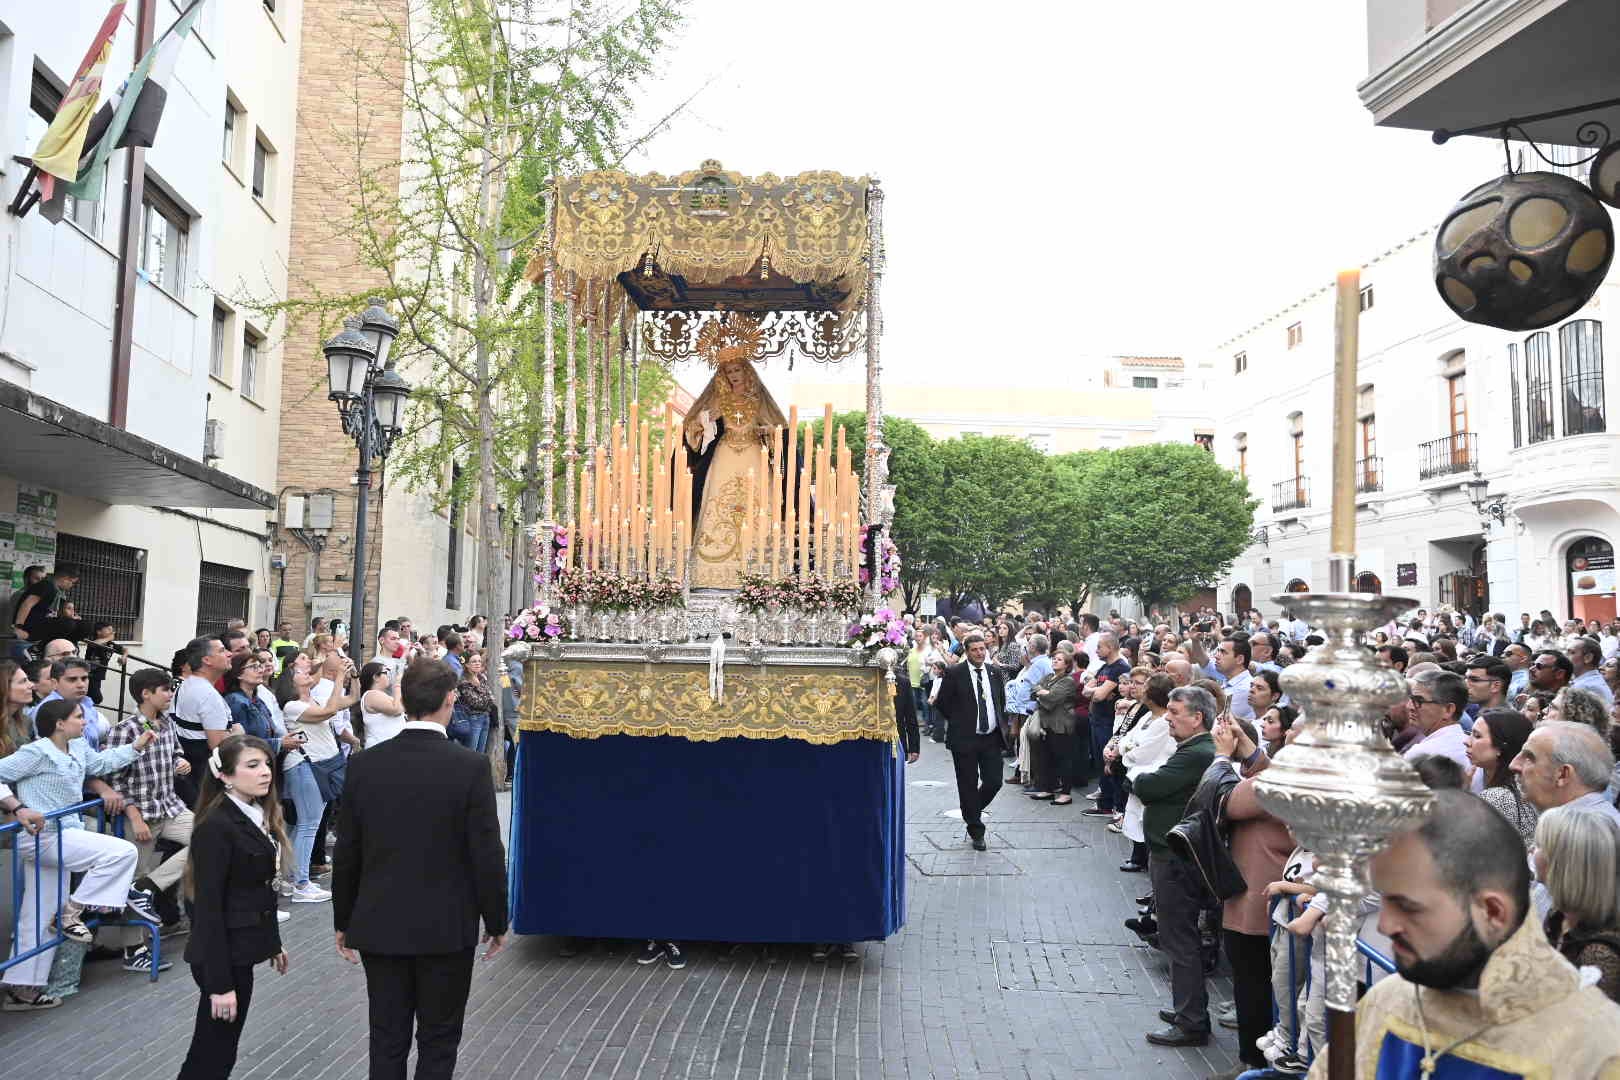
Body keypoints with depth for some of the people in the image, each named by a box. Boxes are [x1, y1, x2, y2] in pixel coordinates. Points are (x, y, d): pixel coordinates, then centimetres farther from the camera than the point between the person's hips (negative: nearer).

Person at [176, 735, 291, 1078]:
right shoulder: (215, 827, -21)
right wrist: (219, 983, -21)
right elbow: (208, 908, -21)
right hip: (223, 955, -8)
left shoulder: (259, 815, 5)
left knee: (215, 1050, 17)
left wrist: (273, 943, 20)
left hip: (242, 950, 8)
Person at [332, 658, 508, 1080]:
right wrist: (496, 923, 1)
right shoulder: (470, 767, -15)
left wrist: (343, 922, 14)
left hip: (379, 927, 3)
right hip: (447, 929, -3)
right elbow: (487, 855, -12)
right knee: (438, 1044, 10)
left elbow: (346, 853, 2)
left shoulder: (364, 765, -4)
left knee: (387, 1041, 14)